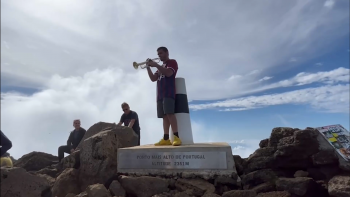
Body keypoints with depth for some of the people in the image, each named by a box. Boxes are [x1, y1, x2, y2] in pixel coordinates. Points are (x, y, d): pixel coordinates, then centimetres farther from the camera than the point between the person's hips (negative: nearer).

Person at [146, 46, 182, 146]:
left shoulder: (172, 62, 7)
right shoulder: (160, 67, 30)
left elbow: (168, 73, -13)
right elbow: (153, 79, 19)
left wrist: (156, 65, -10)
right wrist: (148, 67, 8)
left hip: (168, 93, -7)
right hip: (160, 94, 8)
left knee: (170, 113, -20)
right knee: (164, 115, 0)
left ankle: (176, 137, -21)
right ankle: (166, 139, -4)